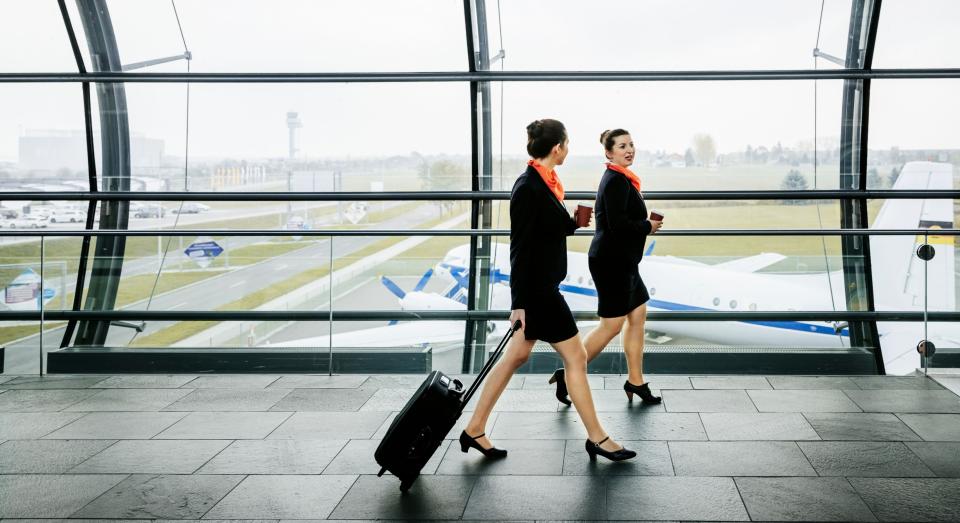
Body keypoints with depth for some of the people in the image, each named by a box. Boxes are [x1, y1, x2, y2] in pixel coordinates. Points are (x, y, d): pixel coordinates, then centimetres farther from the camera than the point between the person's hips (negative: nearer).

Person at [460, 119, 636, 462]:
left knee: (516, 356, 14)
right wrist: (519, 303, -21)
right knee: (575, 357, 1)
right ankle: (596, 438, 14)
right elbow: (520, 246, -21)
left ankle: (474, 430, 20)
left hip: (542, 286, 10)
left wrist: (574, 223, 6)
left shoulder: (541, 183, 8)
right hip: (535, 290, -10)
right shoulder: (528, 188, -20)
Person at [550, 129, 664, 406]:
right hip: (612, 261, -10)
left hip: (621, 261, 10)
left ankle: (635, 382, 21)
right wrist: (648, 226, -12)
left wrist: (645, 224, 6)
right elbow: (617, 223, -25)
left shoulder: (621, 178, 15)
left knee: (637, 315, 13)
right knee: (612, 324, -5)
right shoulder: (616, 180, -17)